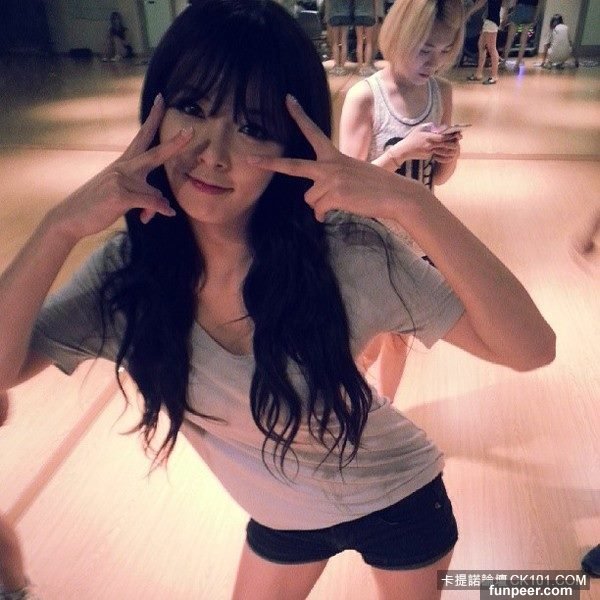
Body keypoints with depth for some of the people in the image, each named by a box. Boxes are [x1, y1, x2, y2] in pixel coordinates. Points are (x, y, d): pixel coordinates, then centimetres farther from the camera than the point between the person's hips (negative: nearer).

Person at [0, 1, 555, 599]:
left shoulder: (347, 253, -30)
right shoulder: (126, 269, -19)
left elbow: (531, 347, -33)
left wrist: (410, 202, -44)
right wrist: (61, 226, -34)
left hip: (398, 502, -1)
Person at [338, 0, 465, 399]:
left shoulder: (442, 92, -1)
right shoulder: (365, 97, -17)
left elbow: (436, 177, 6)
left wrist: (449, 156, -15)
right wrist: (402, 150, -29)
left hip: (419, 240, 5)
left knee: (399, 338, 20)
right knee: (368, 346, 8)